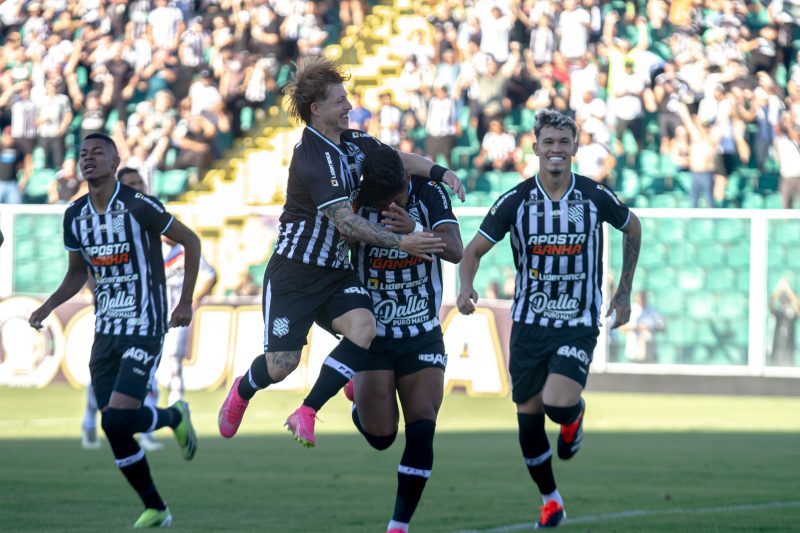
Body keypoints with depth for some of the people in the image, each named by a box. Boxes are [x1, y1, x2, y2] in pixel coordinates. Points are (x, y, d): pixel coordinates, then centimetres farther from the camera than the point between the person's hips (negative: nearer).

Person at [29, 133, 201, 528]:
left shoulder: (138, 207, -13)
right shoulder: (75, 215, 6)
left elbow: (191, 242, -2)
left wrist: (186, 302, -4)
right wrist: (48, 307, 2)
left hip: (144, 329, -6)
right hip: (106, 332, 6)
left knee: (120, 418, -18)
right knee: (113, 428, 1)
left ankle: (174, 417, 15)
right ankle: (155, 509, 16)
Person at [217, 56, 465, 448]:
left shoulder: (352, 142, 4)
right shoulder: (314, 158, -21)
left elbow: (397, 159, 16)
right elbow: (346, 222, -25)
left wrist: (438, 172, -3)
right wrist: (400, 242, -25)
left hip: (335, 272, 7)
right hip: (294, 272, -7)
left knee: (363, 328, -22)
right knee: (281, 365, -7)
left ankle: (305, 414, -12)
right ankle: (243, 390, 31)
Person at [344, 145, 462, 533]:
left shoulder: (430, 195, -9)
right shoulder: (356, 203, -12)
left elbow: (456, 251, -23)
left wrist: (415, 229, -40)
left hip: (423, 336, 1)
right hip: (373, 336, -1)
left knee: (421, 433, -9)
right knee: (381, 437, -1)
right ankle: (360, 394, 33)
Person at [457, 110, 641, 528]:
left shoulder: (595, 196, -6)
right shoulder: (516, 200, -6)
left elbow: (632, 228, 14)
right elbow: (474, 249, 0)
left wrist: (624, 291, 13)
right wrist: (466, 287, -22)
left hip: (579, 324, -2)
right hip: (529, 323, 2)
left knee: (558, 403, -22)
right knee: (529, 417, 4)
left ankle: (575, 415, 16)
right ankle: (550, 500, 24)